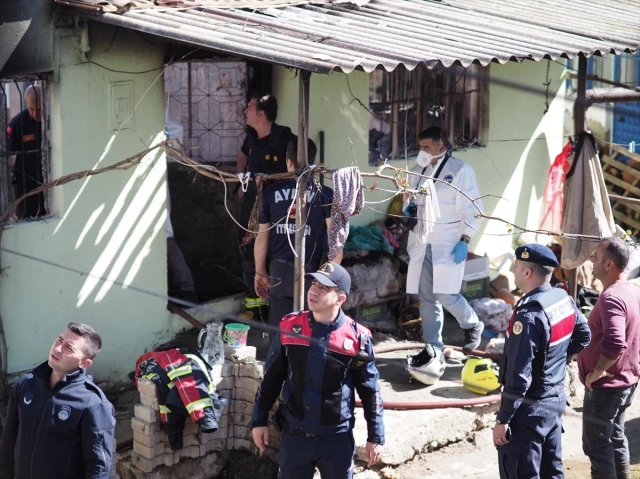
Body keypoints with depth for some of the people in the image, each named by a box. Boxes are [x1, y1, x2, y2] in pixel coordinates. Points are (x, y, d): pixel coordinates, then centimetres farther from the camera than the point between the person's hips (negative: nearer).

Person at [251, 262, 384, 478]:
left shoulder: (357, 338, -10)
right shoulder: (290, 328, -4)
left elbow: (370, 391, -2)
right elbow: (271, 378, 7)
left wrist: (375, 437, 0)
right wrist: (259, 420, 7)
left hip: (337, 438, -2)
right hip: (294, 435, 2)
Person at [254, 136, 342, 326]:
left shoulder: (271, 193, 0)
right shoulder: (325, 194, -5)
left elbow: (262, 237, 5)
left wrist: (260, 273, 15)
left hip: (280, 272, 2)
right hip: (313, 273, -2)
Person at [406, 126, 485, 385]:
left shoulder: (460, 170, -6)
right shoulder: (417, 171, 11)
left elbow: (471, 209, -8)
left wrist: (464, 240, -14)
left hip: (448, 244, -6)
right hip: (421, 243, 6)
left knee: (446, 295, -10)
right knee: (426, 298, 6)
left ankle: (473, 325, 19)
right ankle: (433, 349, 14)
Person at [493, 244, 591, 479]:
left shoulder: (529, 315, -26)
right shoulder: (564, 299, 0)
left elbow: (519, 375, -24)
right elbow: (583, 337, 16)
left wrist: (503, 419, -18)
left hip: (530, 407, -9)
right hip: (556, 398, 9)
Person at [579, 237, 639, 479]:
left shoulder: (611, 298, -26)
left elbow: (615, 344, -38)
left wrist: (596, 373, -25)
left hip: (605, 386, -9)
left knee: (597, 446, 1)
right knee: (616, 438, 21)